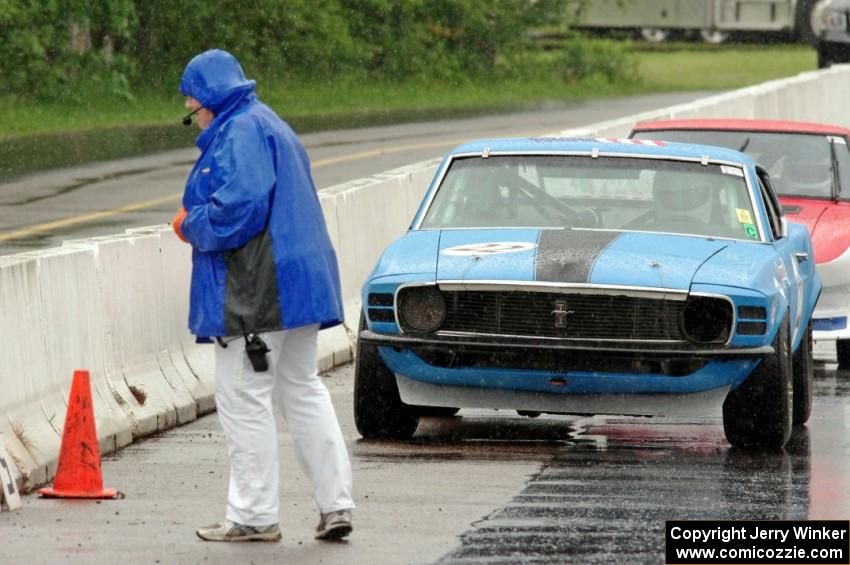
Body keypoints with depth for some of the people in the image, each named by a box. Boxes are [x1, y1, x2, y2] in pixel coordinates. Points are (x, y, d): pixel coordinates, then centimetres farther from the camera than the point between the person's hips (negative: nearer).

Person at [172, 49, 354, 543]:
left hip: (255, 293, -10)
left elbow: (238, 206, -25)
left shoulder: (241, 133, -13)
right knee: (304, 391, 13)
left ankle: (255, 515, -1)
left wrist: (191, 225, -6)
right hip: (299, 283, 10)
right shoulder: (273, 128, 20)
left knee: (244, 397, -4)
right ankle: (336, 503, 10)